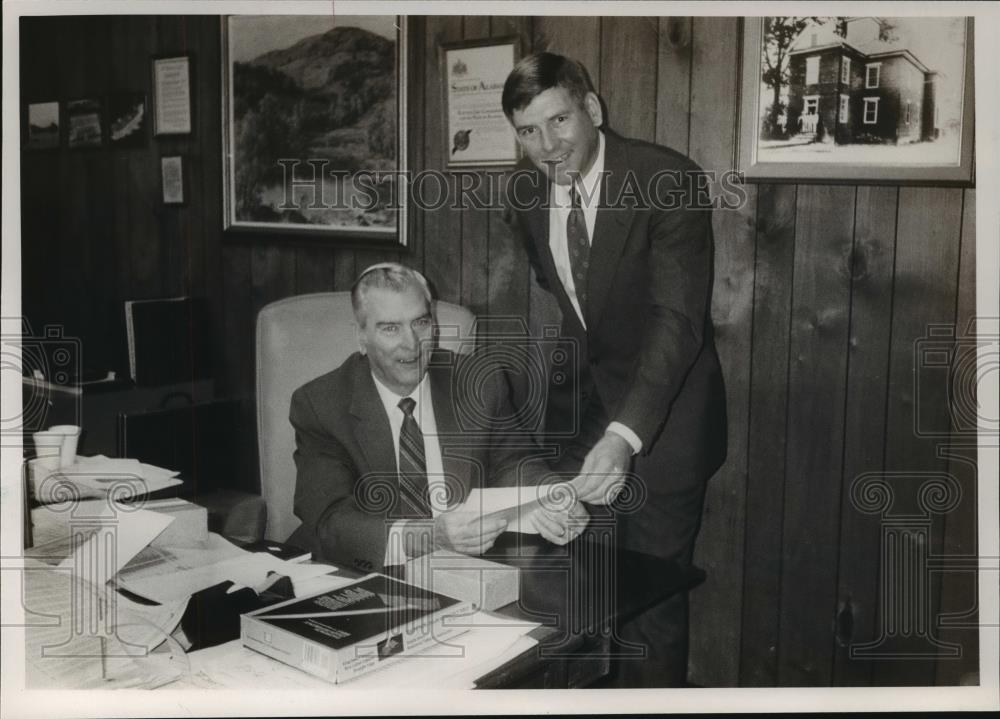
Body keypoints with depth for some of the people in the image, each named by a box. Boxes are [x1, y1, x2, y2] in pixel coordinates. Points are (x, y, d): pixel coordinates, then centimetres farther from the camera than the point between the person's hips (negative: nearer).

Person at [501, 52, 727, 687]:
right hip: (576, 401, 5)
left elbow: (678, 319, -28)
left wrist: (623, 437, -39)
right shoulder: (525, 191, -1)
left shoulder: (671, 181, -20)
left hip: (661, 409, -5)